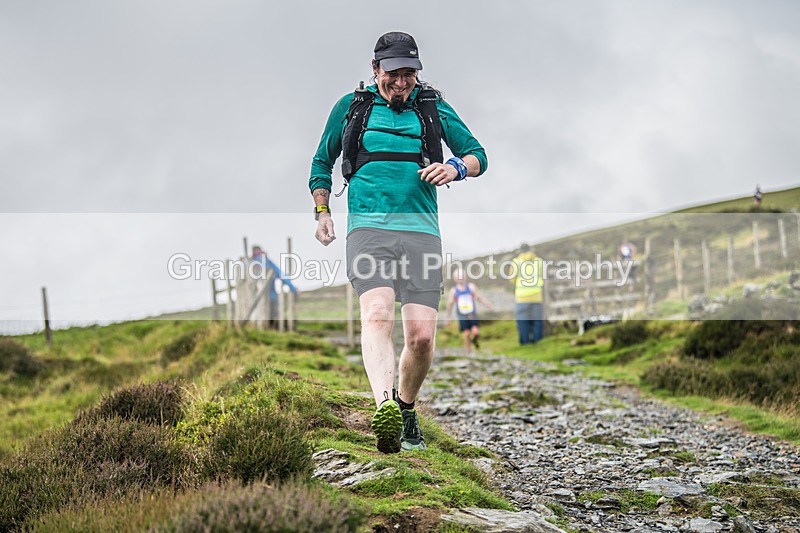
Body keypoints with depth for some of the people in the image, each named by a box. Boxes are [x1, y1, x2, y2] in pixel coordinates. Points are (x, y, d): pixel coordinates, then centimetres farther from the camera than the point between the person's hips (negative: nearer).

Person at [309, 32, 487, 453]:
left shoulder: (433, 106, 15)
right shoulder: (351, 106, 15)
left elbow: (478, 155, 19)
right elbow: (322, 163, 25)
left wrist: (456, 167, -4)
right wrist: (322, 213, 12)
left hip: (421, 232, 1)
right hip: (367, 229, -1)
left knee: (421, 334, -8)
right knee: (377, 314, -26)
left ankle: (405, 409, 19)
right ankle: (383, 408, -46)